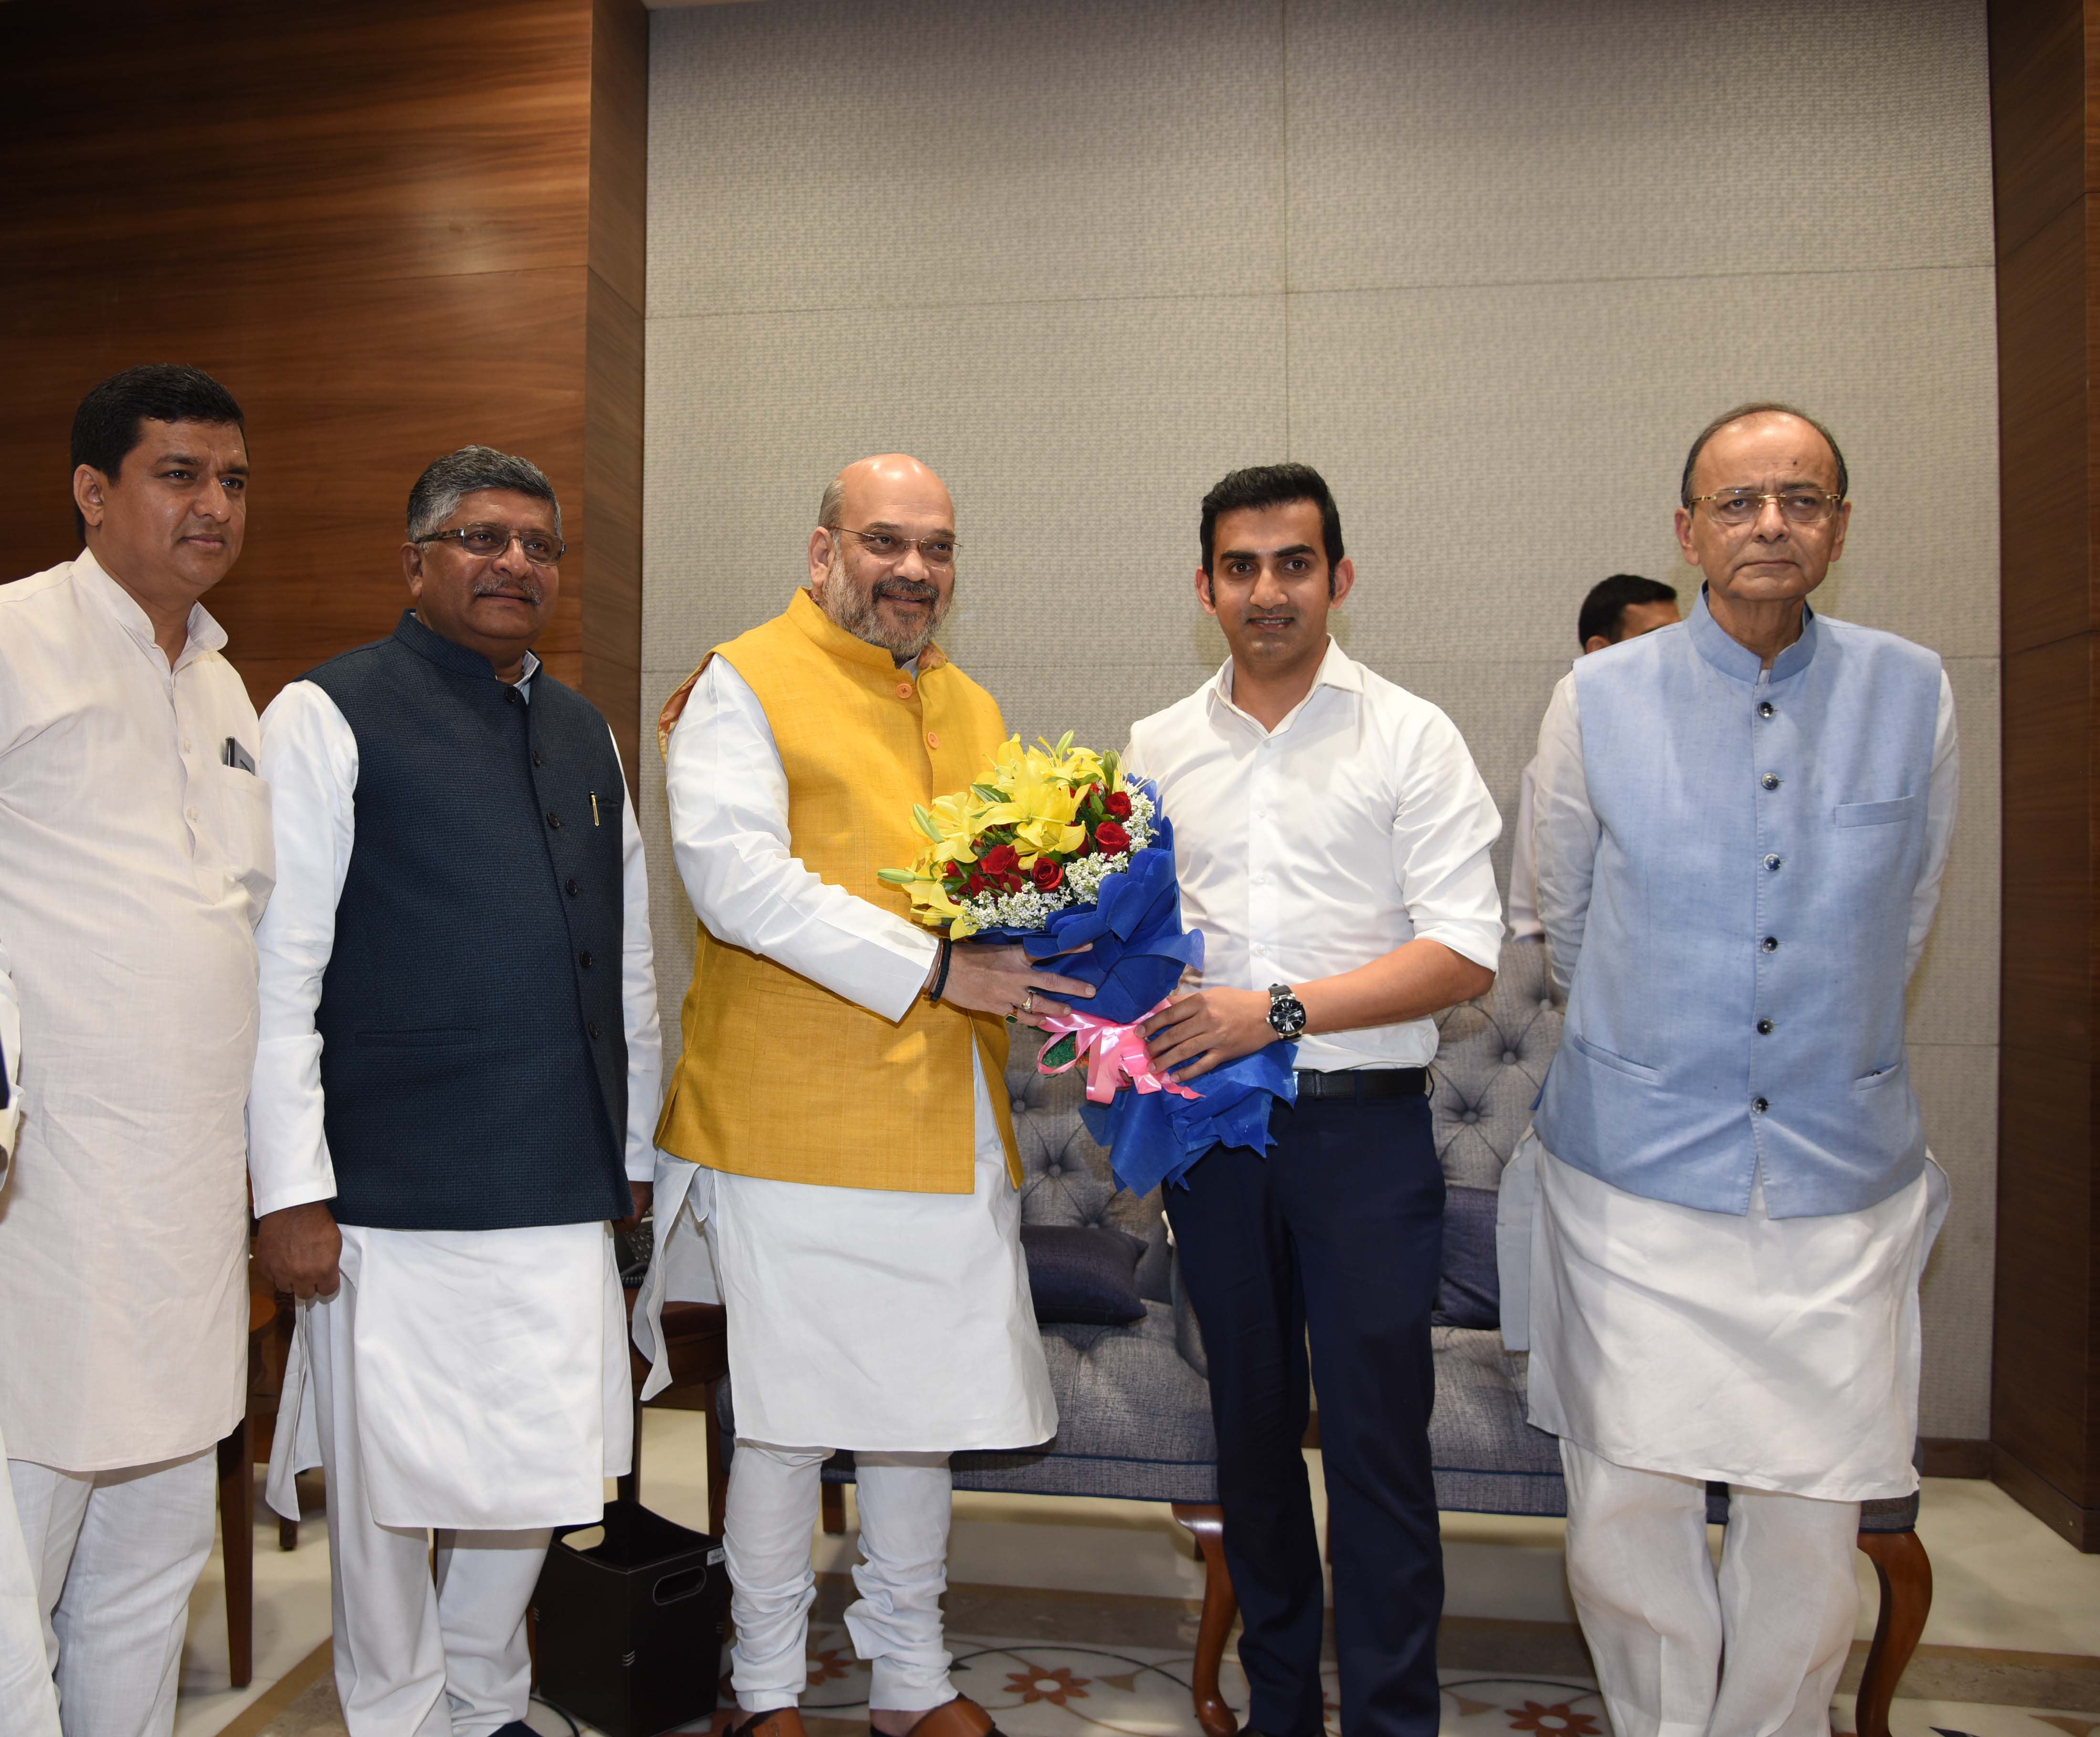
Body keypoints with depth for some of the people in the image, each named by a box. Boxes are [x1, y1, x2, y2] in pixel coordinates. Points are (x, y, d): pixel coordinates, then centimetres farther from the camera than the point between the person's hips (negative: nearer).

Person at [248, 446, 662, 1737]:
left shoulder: (585, 733, 14)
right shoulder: (329, 716, -3)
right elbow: (279, 971, -8)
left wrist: (637, 1149, 15)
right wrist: (291, 1190, -11)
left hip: (566, 1192, 5)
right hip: (398, 1191, -5)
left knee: (537, 1466, 14)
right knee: (393, 1480, 8)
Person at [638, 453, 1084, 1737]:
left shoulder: (971, 708, 17)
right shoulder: (744, 685, -4)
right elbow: (738, 879, -17)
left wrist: (1037, 963, -1)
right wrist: (933, 970, -21)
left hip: (949, 1124, 6)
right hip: (795, 1122, -6)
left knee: (923, 1405, 15)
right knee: (791, 1413, 6)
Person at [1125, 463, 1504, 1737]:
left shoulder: (1410, 737, -1)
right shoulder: (1158, 748, 10)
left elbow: (1466, 955, -8)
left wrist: (1278, 1010, -17)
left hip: (1365, 1125, -3)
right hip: (1212, 1127, 4)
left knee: (1378, 1439, 1)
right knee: (1251, 1425, 14)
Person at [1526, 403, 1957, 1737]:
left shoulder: (1915, 696, 1)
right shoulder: (1597, 702, -3)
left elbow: (1902, 927, 14)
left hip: (1839, 1181, 1)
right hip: (1634, 1173, -1)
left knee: (1810, 1531, 8)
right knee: (1627, 1513, 5)